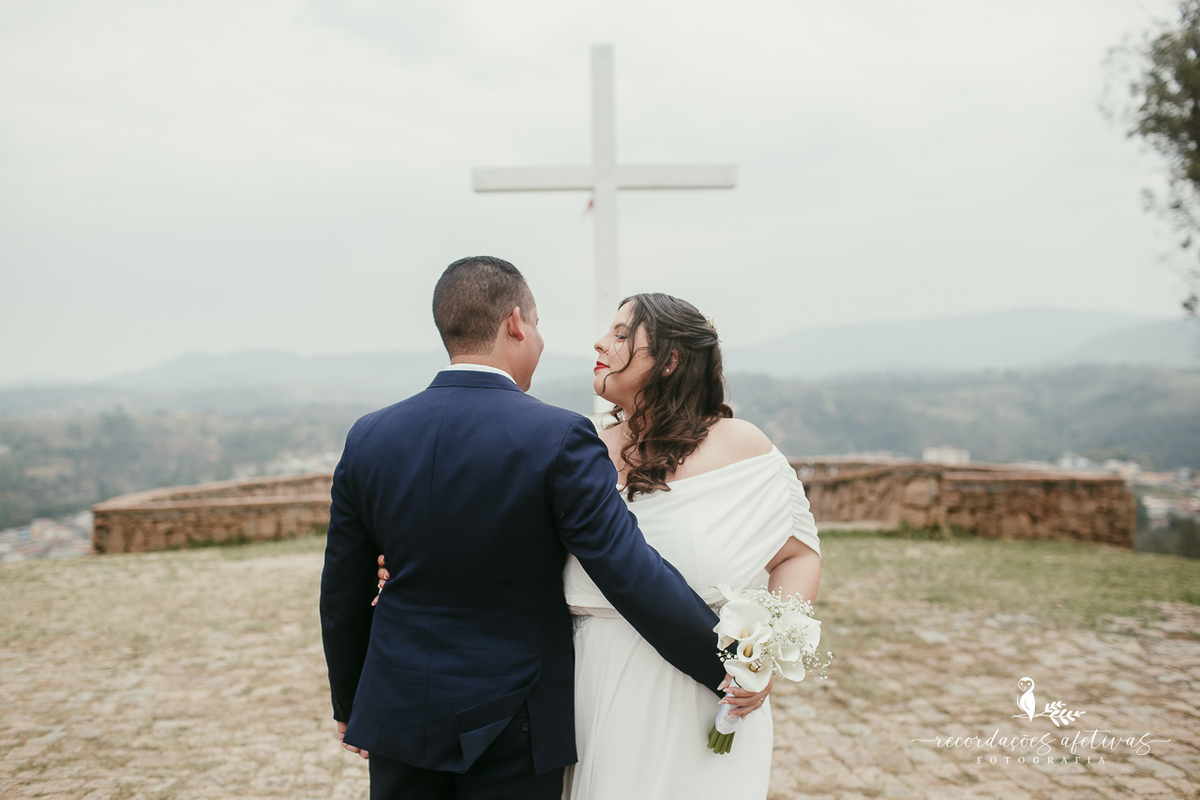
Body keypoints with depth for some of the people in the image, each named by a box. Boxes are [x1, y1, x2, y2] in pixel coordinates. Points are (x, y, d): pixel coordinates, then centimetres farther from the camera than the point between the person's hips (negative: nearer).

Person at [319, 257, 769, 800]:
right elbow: (633, 576, -20)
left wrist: (348, 704, 18)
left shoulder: (368, 438, -5)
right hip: (511, 728, -4)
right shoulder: (559, 438, -18)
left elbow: (342, 595, 4)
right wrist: (727, 666, -7)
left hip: (400, 715, 4)